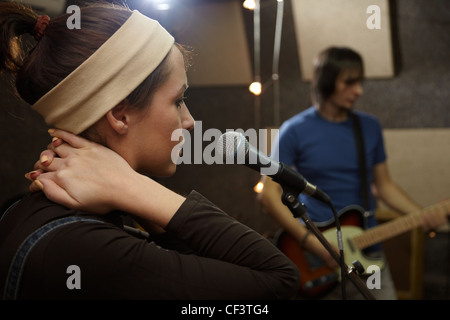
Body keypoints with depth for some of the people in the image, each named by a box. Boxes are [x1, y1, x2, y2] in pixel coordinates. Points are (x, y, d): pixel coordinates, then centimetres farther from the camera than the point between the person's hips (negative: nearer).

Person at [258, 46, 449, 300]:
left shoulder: (370, 126, 6)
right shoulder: (295, 131, -7)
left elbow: (384, 184, 13)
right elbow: (270, 193, -10)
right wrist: (311, 242, -17)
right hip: (317, 260, -3)